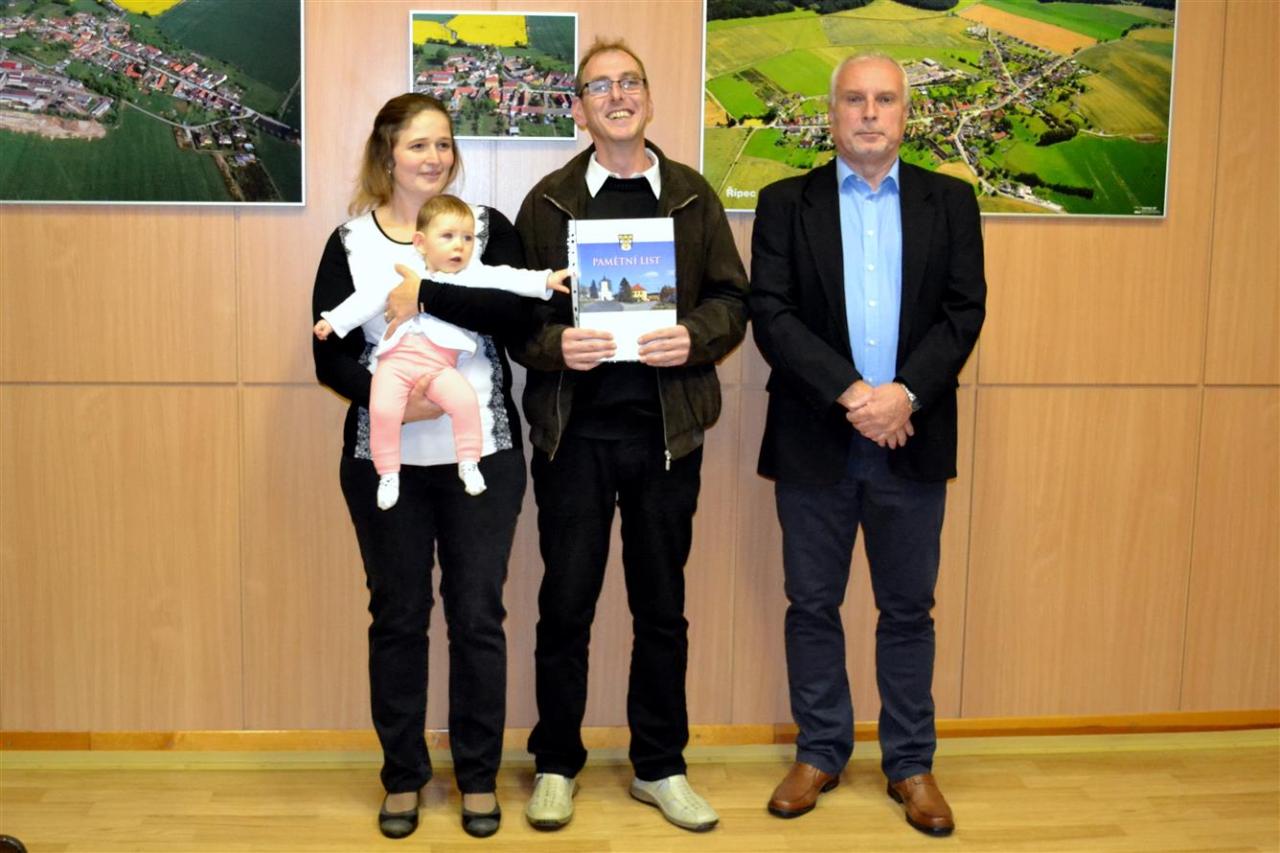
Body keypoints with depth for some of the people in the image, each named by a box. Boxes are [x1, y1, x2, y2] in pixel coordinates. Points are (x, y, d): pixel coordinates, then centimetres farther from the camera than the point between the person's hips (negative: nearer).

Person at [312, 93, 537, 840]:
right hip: (384, 460, 1)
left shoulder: (487, 226, 3)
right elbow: (331, 356, -1)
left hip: (481, 453, 0)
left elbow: (519, 314, -13)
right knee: (398, 616, 10)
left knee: (477, 615, 6)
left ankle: (479, 776, 21)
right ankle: (404, 776, 25)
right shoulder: (350, 242, 3)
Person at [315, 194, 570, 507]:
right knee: (383, 409, -20)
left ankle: (469, 463, -7)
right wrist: (333, 320, 13)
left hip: (439, 363, 0)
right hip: (396, 357, 0)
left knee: (465, 399, -24)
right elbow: (370, 297, 17)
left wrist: (545, 281, -10)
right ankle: (388, 473, -3)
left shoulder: (473, 275, 15)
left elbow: (508, 279, 4)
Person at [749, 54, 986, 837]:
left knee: (909, 608, 9)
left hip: (912, 438, 1)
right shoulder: (785, 203, 4)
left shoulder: (950, 201, 7)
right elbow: (771, 313, -6)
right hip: (814, 439, 0)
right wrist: (849, 394, -17)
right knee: (812, 605, 8)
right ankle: (820, 753, 24)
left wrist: (904, 393, -16)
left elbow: (964, 311, -1)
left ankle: (911, 763, 22)